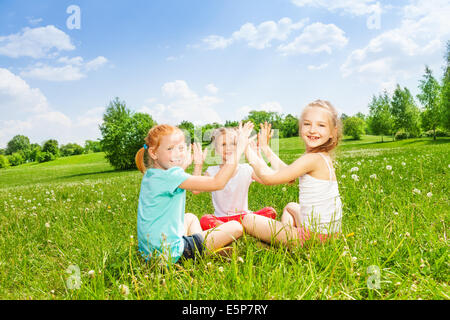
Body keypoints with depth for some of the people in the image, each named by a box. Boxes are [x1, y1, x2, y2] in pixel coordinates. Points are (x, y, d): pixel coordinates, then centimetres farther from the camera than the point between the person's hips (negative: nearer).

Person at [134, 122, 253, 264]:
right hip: (170, 255, -9)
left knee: (190, 218, 35)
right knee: (235, 227, -4)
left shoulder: (150, 175, 5)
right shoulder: (171, 176, -23)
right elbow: (217, 183, -29)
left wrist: (182, 166, 29)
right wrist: (239, 149, -24)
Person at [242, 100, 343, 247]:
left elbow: (268, 177, -20)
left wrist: (249, 151, -6)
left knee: (248, 220, 1)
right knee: (290, 207, 40)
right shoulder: (323, 157, 6)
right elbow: (288, 174, 18)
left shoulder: (313, 159, -22)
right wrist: (265, 148, 23)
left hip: (312, 237, -9)